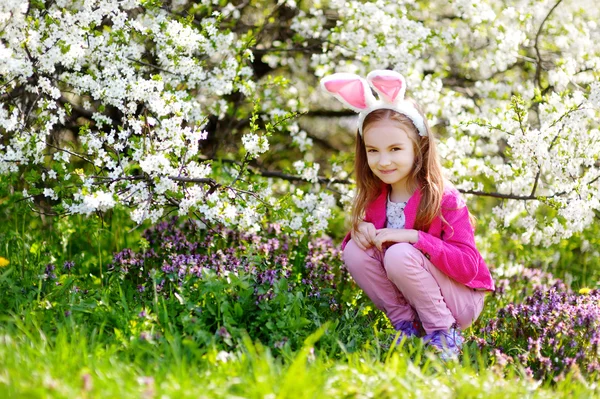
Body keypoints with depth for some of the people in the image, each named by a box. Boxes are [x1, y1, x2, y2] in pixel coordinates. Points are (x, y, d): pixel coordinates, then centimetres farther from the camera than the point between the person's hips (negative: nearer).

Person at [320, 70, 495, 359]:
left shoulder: (444, 199, -20)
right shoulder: (374, 197, -2)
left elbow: (469, 267, -26)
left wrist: (414, 237, -34)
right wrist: (358, 232, -16)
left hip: (461, 300, -6)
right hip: (410, 301, 6)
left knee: (400, 255, -29)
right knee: (355, 251, -14)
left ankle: (444, 334, -11)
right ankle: (407, 326, -3)